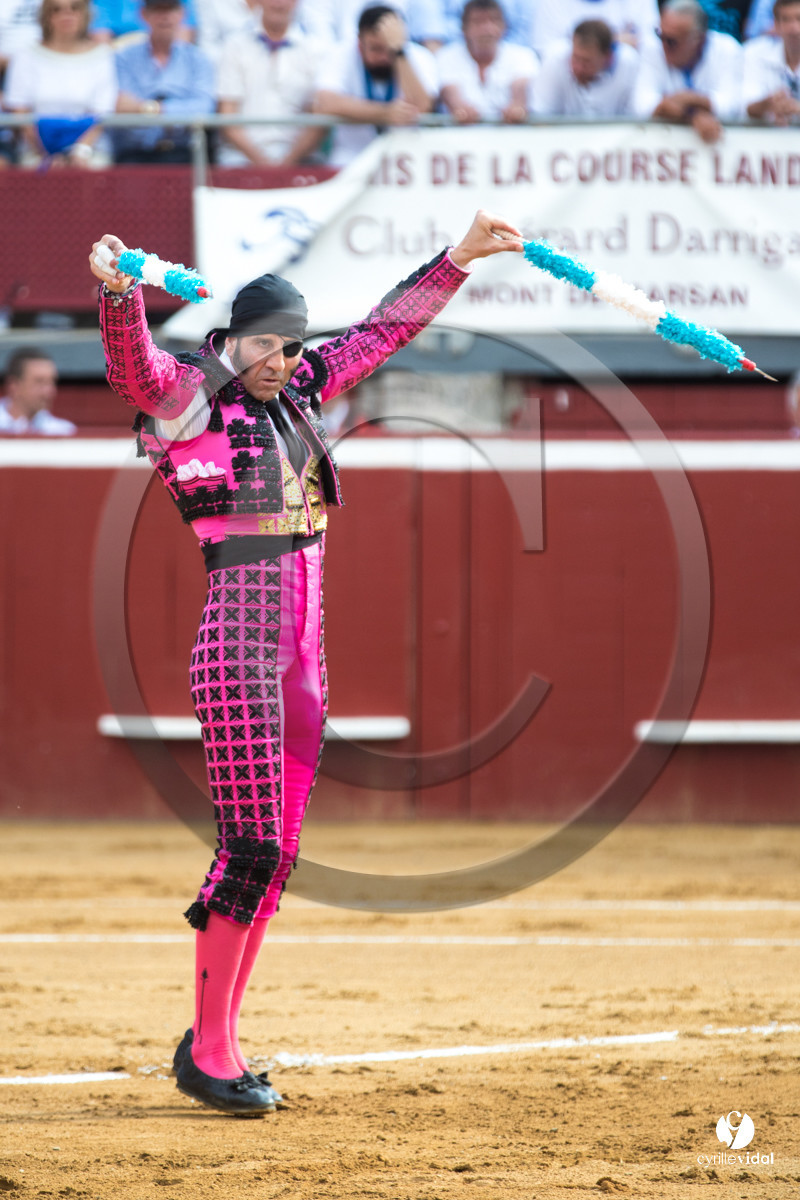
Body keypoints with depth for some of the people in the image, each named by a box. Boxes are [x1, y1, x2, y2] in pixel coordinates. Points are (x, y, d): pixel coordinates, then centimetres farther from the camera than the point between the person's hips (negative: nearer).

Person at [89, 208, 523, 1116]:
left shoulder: (298, 391, 15)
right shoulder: (187, 393, -6)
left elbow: (384, 329, 24)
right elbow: (134, 366, -27)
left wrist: (460, 258, 23)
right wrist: (118, 292, -47)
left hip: (303, 646, 8)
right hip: (238, 630, -8)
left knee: (274, 853, 8)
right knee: (251, 845, -11)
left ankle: (217, 1043, 15)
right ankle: (208, 1050, -3)